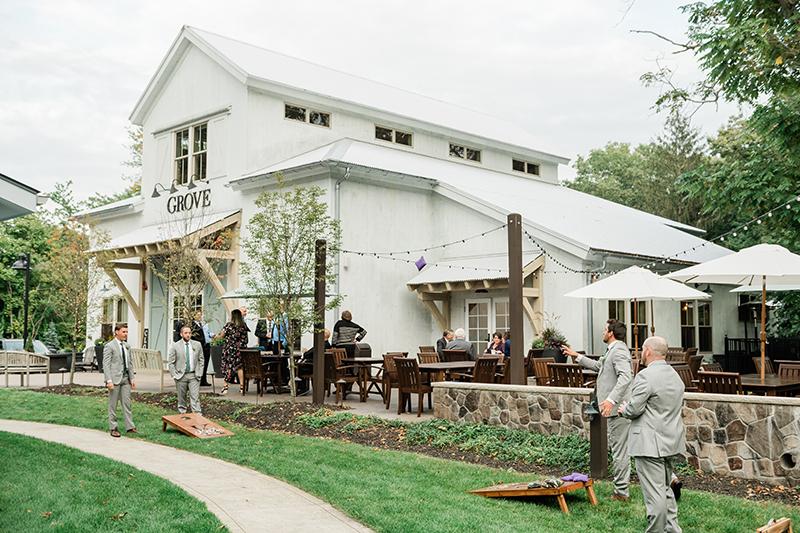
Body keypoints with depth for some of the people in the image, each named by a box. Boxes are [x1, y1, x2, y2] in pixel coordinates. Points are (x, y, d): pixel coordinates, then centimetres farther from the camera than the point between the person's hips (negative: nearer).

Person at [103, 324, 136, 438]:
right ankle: (113, 428, 11)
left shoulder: (127, 346, 13)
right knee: (113, 405, 3)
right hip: (114, 379, -6)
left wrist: (132, 378, 10)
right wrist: (109, 380, -18)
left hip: (126, 379, 6)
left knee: (127, 403, 6)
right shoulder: (109, 346, -8)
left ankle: (130, 427, 10)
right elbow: (106, 364, -12)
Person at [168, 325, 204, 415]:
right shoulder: (175, 346, -2)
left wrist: (199, 372, 4)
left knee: (195, 397, -6)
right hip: (181, 376, -1)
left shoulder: (197, 345, 5)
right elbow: (170, 362, 0)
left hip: (194, 375, 1)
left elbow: (201, 360, 12)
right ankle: (182, 413, 24)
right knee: (181, 397, 9)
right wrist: (174, 375, -6)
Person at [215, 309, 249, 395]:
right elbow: (245, 338, 9)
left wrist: (217, 336, 16)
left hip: (230, 349, -4)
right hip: (240, 349, 4)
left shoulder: (229, 325, -9)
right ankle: (241, 386, 6)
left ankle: (226, 386, 5)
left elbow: (221, 336, -3)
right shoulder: (244, 326, 3)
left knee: (228, 367, 3)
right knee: (239, 366, 7)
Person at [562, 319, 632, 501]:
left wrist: (611, 399, -37)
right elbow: (598, 366, 33)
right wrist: (576, 356, 33)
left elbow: (625, 377, -29)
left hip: (618, 408, -11)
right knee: (617, 448, 15)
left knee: (619, 450, -4)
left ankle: (621, 492, 2)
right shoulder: (613, 351, 18)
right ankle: (622, 490, 22)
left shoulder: (619, 350, -15)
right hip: (616, 408, 11)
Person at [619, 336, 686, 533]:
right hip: (672, 442, 9)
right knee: (665, 488, 20)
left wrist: (623, 410, 3)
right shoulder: (676, 376, 12)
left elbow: (634, 408, -18)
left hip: (650, 444, -9)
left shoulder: (645, 376, -16)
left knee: (655, 493, -3)